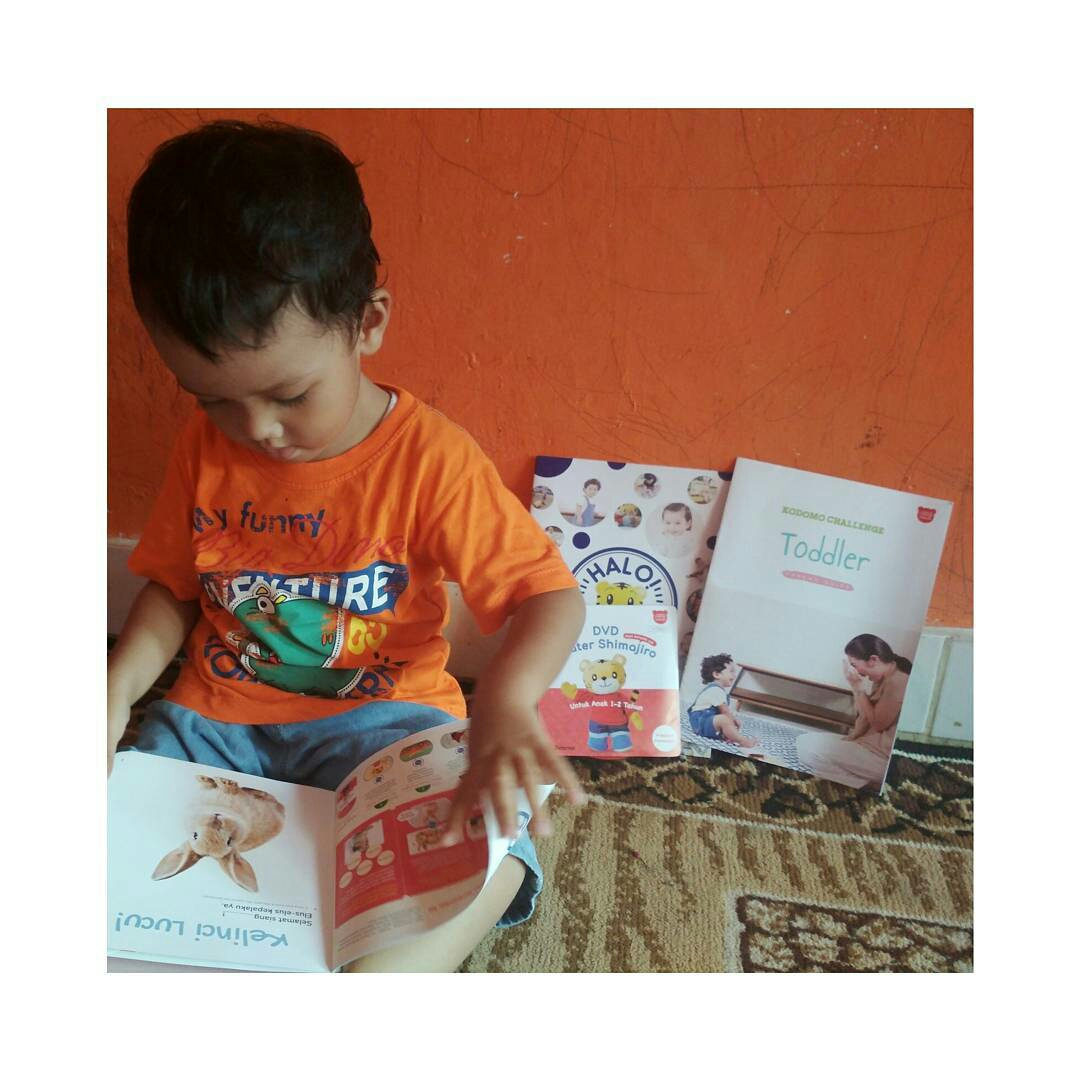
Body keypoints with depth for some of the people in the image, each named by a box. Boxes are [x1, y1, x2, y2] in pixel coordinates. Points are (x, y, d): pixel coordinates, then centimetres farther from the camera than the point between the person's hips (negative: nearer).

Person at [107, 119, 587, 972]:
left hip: (375, 716, -4)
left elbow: (552, 595, -18)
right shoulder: (206, 449, -2)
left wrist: (506, 702, -38)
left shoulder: (428, 458, -16)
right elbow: (173, 588, 11)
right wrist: (118, 687, -8)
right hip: (216, 716, 5)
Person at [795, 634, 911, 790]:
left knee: (809, 749, -20)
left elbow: (877, 724, -15)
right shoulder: (881, 678, 10)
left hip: (885, 757, -10)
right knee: (805, 741, 8)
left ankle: (871, 782, -11)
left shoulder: (897, 682, -20)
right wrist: (851, 738, -5)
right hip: (872, 743, 10)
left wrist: (858, 688, -14)